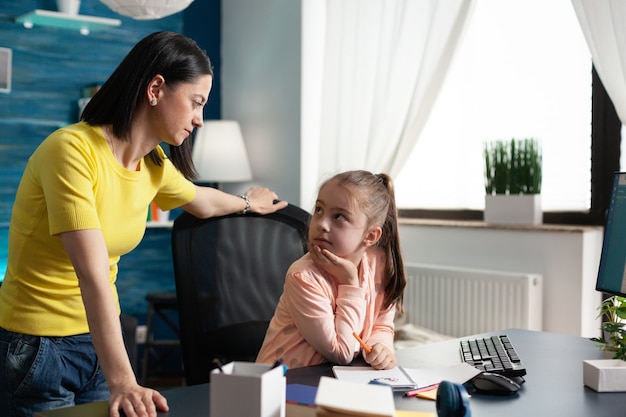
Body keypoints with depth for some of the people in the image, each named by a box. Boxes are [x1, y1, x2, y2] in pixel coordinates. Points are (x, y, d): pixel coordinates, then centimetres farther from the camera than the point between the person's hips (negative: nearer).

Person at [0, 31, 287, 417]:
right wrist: (123, 382, -38)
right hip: (36, 347, -6)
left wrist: (248, 203, 41)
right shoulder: (72, 150, -22)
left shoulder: (155, 167, 0)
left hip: (101, 340, 6)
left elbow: (202, 201, 24)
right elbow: (93, 276, -31)